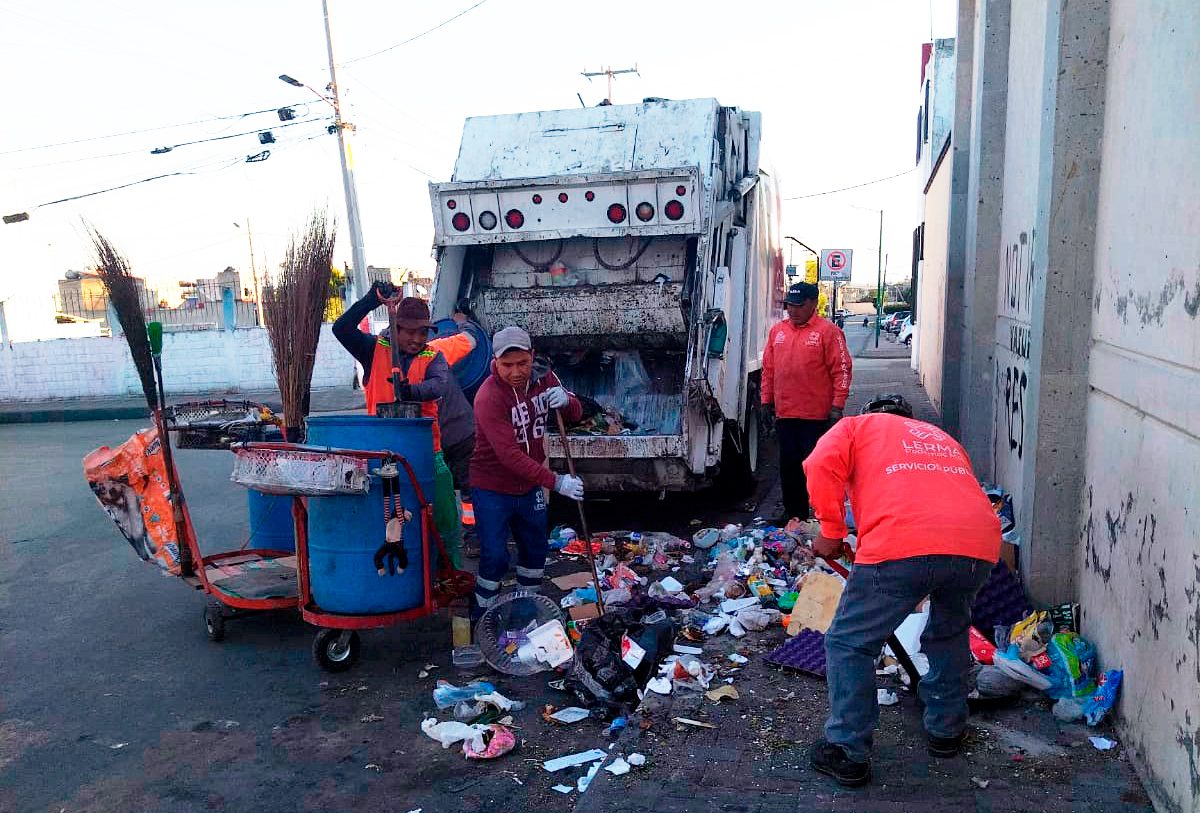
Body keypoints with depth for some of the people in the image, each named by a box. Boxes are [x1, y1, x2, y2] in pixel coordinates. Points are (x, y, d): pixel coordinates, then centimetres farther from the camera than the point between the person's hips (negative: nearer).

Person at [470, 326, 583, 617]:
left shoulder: (543, 378, -5)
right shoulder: (488, 396, -26)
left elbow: (575, 414, 4)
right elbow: (508, 454, -31)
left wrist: (566, 401, -21)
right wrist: (555, 481, -35)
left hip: (530, 487, 7)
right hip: (492, 490, -6)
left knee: (536, 550, 18)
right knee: (495, 558, -8)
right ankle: (481, 618, 13)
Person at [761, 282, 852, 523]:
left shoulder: (827, 331, -5)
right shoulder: (777, 331, 12)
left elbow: (842, 371, -8)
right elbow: (768, 369, 15)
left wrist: (837, 408, -12)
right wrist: (767, 403, 11)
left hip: (817, 416, -5)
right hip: (784, 414, 5)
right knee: (789, 467, 12)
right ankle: (793, 512, 24)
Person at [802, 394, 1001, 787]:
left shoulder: (857, 426, 24)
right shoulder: (943, 437, 38)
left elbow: (821, 466, 1)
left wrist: (831, 532, 10)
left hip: (901, 544, -5)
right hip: (978, 546, 6)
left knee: (849, 644, 12)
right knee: (950, 633, 33)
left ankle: (848, 752, 17)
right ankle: (946, 730, 44)